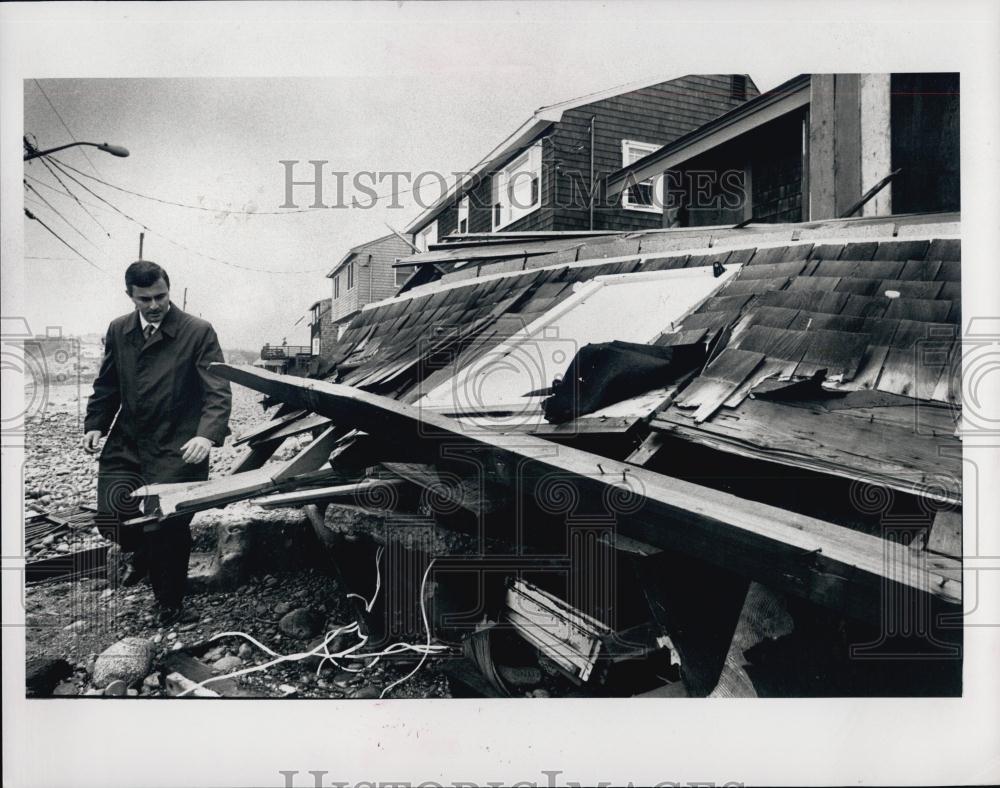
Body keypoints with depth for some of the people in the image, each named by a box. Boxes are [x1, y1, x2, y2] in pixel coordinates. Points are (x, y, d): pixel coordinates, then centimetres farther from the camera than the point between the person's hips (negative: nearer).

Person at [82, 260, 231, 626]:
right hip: (125, 445, 5)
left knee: (166, 526, -5)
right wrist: (95, 424, 4)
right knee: (111, 516, -2)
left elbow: (218, 393, -14)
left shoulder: (198, 332, -8)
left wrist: (208, 434, -30)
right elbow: (107, 385, 18)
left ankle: (169, 603, 22)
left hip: (176, 450, -4)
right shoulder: (118, 330, 8)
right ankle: (139, 552, 37)